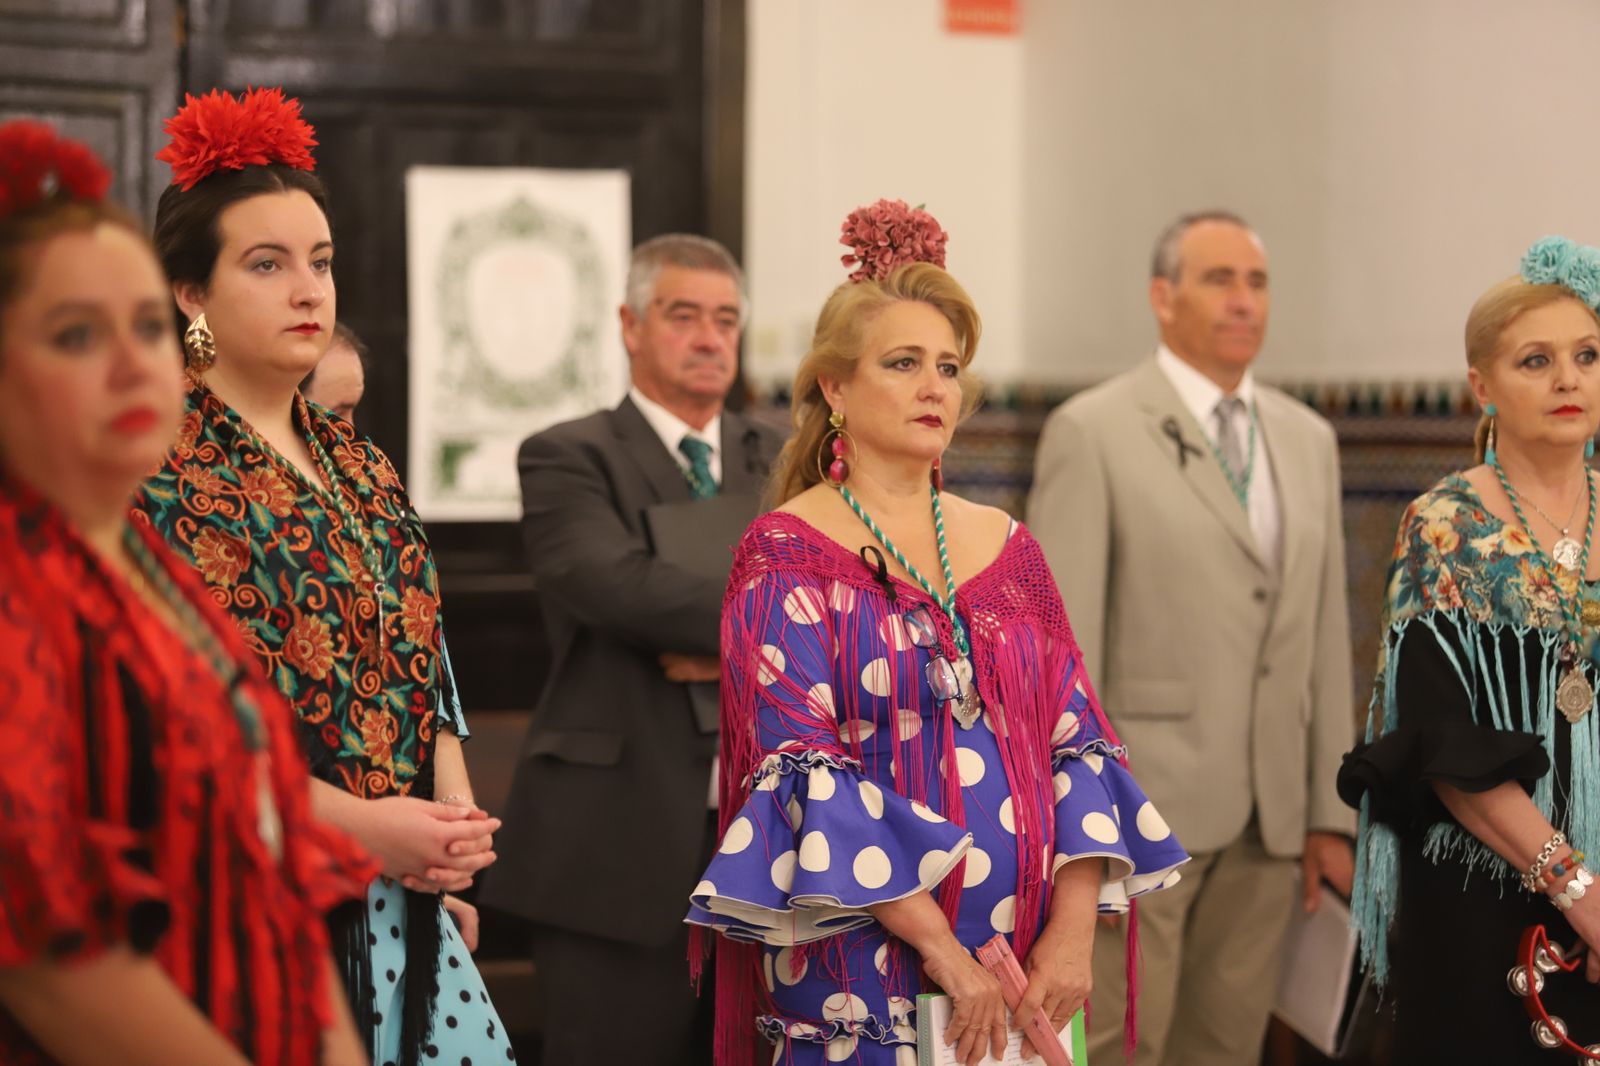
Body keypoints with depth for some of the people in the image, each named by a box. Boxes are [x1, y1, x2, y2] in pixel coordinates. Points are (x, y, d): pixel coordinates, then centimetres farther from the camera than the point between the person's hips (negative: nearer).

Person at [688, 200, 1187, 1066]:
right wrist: (941, 946, -17)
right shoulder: (786, 556, -4)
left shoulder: (1005, 547, 10)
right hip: (865, 978, -4)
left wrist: (1073, 928, -7)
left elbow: (1077, 741, 6)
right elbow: (805, 773, -12)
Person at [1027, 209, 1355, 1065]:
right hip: (1143, 807, -5)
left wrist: (1330, 814, 10)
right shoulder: (1092, 431, -4)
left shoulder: (1308, 439, 13)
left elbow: (1325, 637, 13)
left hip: (1272, 821, 5)